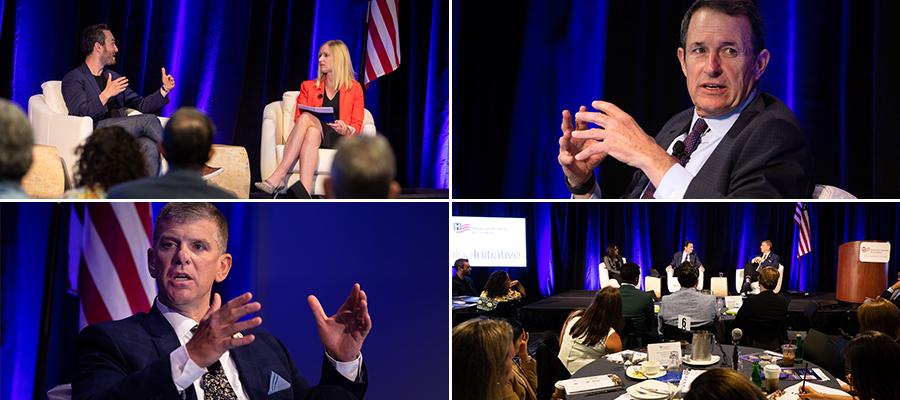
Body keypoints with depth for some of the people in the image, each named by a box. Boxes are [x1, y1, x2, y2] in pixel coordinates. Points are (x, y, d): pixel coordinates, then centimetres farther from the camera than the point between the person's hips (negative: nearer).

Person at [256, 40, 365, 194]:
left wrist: (345, 130, -14)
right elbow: (297, 120, 14)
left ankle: (278, 176, -45)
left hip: (339, 140, -2)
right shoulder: (308, 87, 22)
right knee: (312, 132, -37)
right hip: (313, 134, 2)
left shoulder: (354, 88, 14)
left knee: (306, 118, -33)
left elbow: (357, 127, 8)